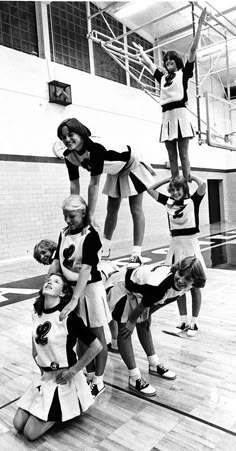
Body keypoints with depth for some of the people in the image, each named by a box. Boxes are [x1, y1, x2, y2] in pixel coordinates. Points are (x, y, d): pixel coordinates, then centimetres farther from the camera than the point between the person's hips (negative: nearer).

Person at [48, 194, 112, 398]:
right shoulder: (64, 234, 3)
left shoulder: (90, 235, -17)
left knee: (97, 337, 9)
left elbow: (86, 269, -25)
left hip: (90, 288, -6)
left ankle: (98, 381, 25)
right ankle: (87, 373, 39)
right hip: (69, 287, 7)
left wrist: (74, 299, -31)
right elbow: (56, 262, 5)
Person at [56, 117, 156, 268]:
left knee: (136, 210, -6)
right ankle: (105, 249, 21)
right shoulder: (69, 155, -19)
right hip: (115, 172, 7)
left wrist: (90, 215, -38)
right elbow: (74, 185, -16)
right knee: (112, 209, 11)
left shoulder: (96, 147, -41)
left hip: (131, 166, -7)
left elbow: (94, 184, -41)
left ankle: (136, 254, -4)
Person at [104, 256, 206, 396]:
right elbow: (141, 307, -25)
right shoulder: (159, 285, -43)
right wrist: (131, 322, -8)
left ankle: (154, 365, 36)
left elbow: (160, 301, 1)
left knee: (144, 325, 20)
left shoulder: (184, 287, -17)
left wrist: (147, 315, 10)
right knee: (125, 331, -7)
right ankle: (135, 379, 4)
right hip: (121, 288, -8)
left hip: (139, 289, 8)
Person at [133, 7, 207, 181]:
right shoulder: (162, 77, 21)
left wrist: (200, 25, -1)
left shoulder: (183, 73, 9)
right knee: (172, 157, 0)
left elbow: (193, 49, 3)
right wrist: (141, 51, 43)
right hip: (166, 115, 5)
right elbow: (149, 63, 34)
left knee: (183, 154, -10)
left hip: (180, 113, -5)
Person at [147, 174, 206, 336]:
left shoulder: (193, 201, -4)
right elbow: (150, 189, 11)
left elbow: (203, 184, -21)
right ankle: (183, 321, 25)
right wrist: (168, 179, 7)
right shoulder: (169, 202, 6)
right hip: (175, 245, 4)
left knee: (194, 286, 6)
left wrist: (190, 175, -4)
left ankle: (194, 322, 19)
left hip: (191, 245, -4)